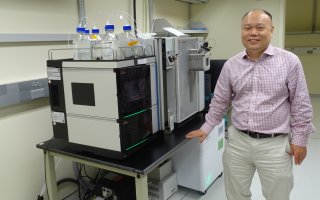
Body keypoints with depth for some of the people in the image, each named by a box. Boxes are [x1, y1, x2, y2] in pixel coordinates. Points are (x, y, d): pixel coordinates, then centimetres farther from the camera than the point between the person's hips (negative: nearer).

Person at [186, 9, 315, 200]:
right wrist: (206, 128, 10)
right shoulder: (230, 65, 1)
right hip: (237, 141, 3)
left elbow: (301, 105, -3)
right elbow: (220, 101, 10)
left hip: (275, 144, -2)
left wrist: (300, 139, -2)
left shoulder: (290, 61, -7)